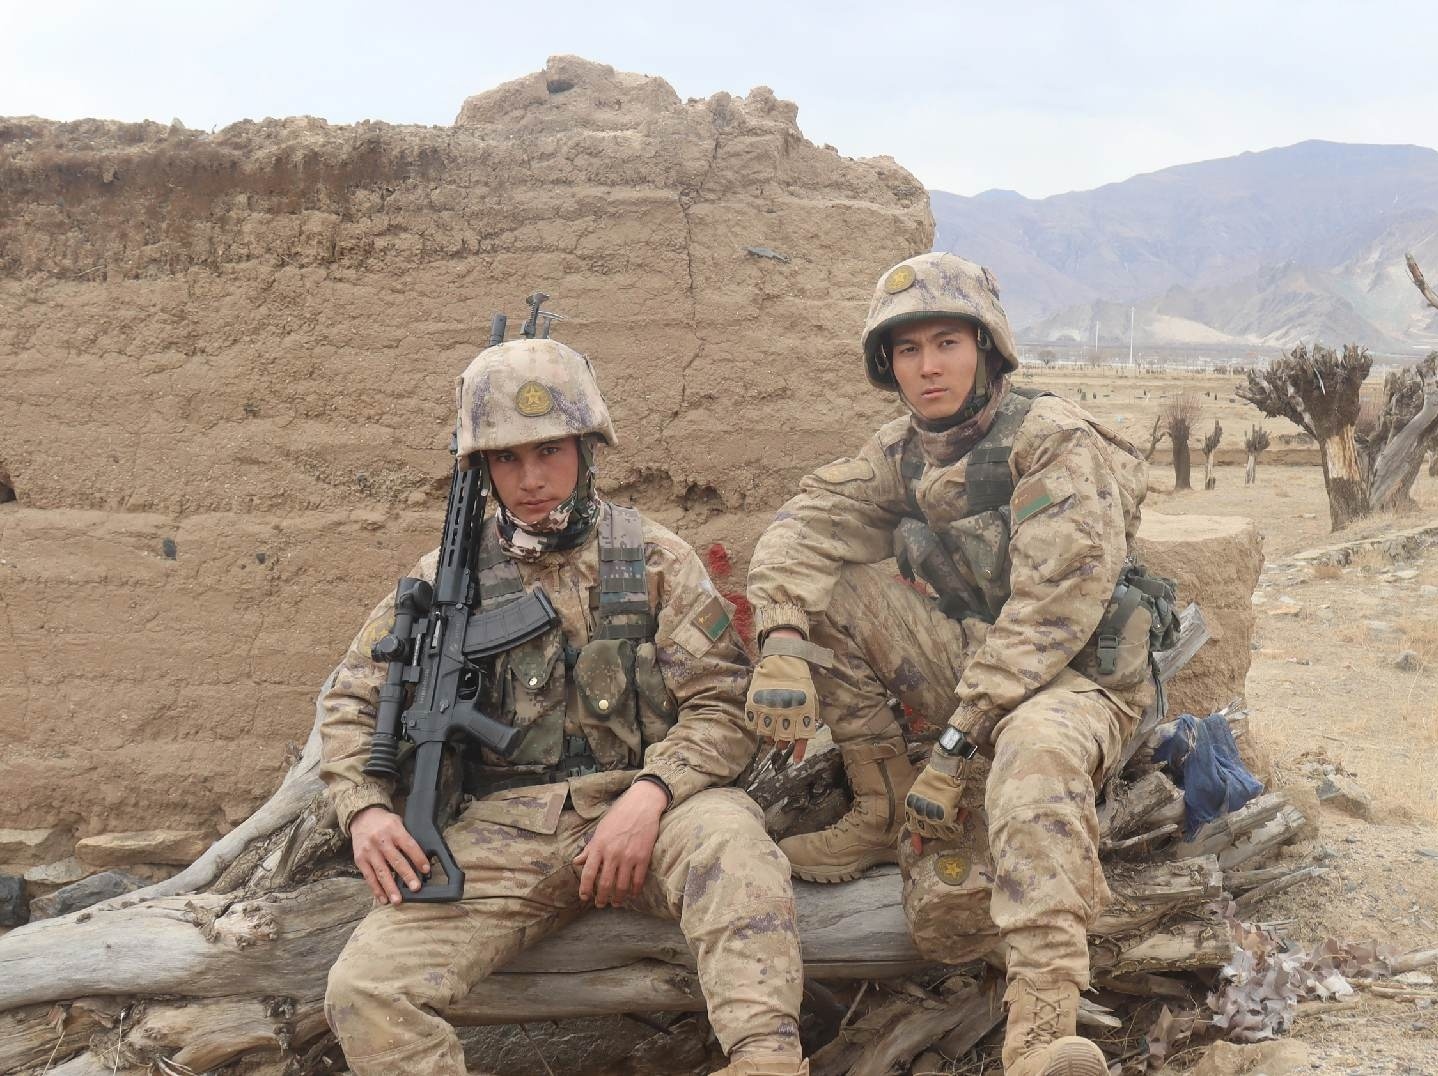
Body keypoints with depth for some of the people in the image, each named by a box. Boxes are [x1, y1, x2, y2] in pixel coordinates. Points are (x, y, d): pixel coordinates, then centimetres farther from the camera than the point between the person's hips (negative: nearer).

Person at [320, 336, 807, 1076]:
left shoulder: (654, 559, 7)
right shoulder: (449, 576, 11)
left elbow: (723, 702, 1)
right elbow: (353, 702, 15)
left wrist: (650, 793, -18)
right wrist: (365, 810, -5)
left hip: (639, 810, -1)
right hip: (505, 829, 2)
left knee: (729, 836, -37)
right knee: (364, 989, -22)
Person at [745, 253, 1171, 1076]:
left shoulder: (1055, 443, -16)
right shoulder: (901, 453, 6)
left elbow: (1050, 614, -24)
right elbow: (803, 531, -3)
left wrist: (958, 744, -27)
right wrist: (782, 646, -24)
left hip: (1078, 677, -7)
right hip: (969, 659, 7)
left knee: (1033, 747, -41)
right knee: (823, 594, -9)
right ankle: (885, 813, 0)